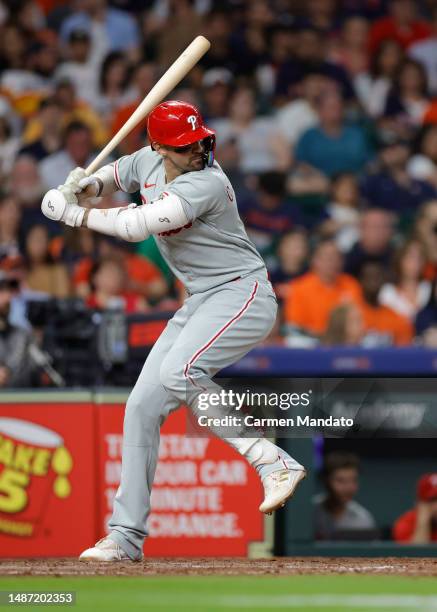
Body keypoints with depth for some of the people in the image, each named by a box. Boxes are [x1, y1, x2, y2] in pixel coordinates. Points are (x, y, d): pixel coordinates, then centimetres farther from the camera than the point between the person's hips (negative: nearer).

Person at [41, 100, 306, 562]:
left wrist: (73, 214, -17)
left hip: (242, 293, -9)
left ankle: (274, 463, -30)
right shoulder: (148, 161, 2)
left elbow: (137, 227, -30)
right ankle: (126, 537, 10)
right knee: (143, 403, 3)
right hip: (201, 304, 9)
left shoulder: (207, 183, -24)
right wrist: (86, 185, 1)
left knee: (178, 372, -33)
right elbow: (114, 176, 24)